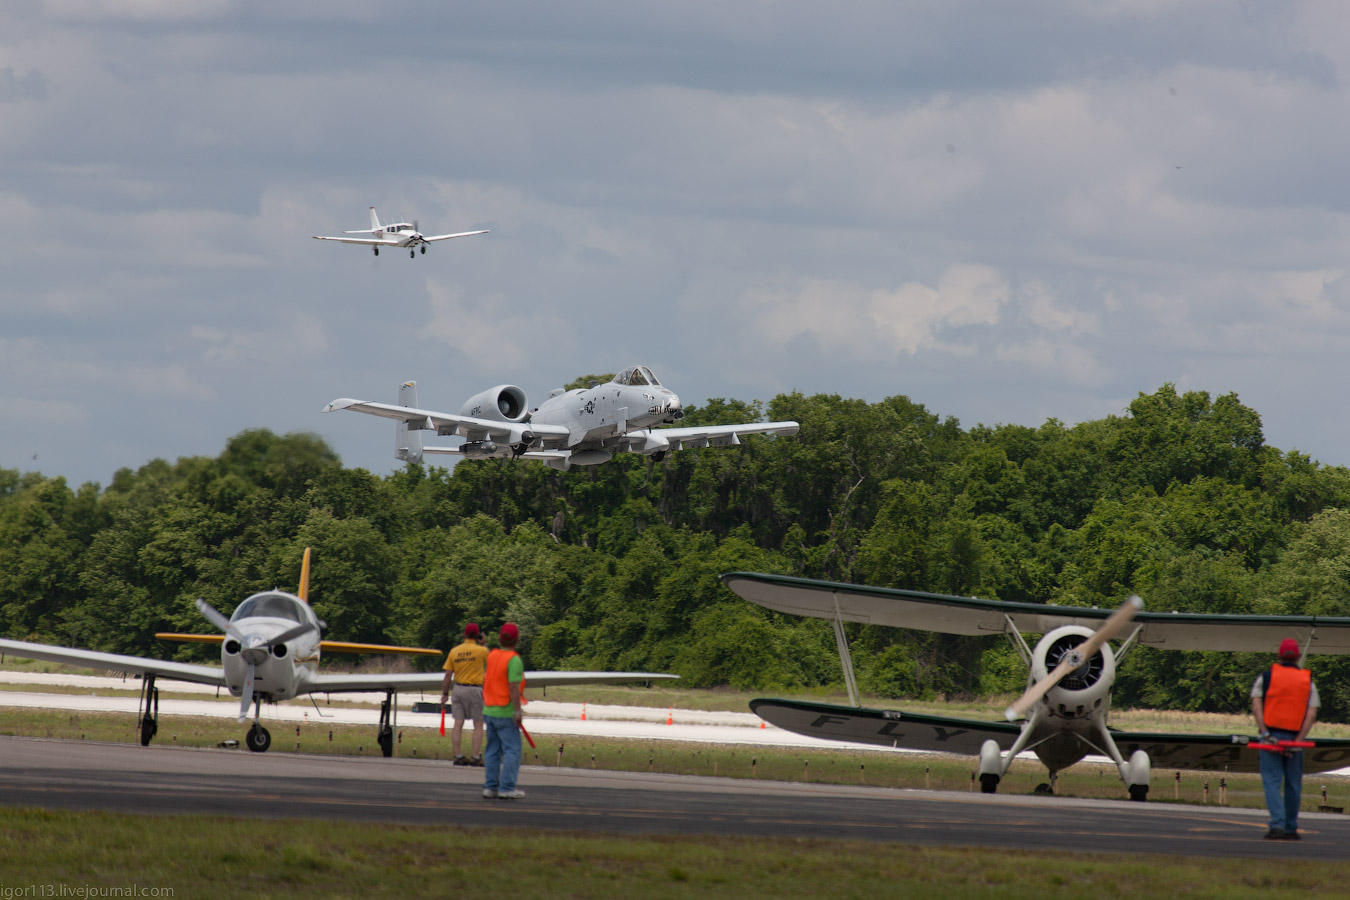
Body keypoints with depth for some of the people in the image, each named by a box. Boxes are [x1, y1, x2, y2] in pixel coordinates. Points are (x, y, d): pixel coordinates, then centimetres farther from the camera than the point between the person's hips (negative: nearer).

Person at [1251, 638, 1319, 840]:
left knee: (1272, 782, -4)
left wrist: (1265, 733, -12)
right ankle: (1291, 829, 17)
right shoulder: (1308, 681, 8)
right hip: (1295, 736, 1)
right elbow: (1312, 713, -3)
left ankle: (1277, 825, -19)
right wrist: (1298, 741, -9)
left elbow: (1256, 704, -7)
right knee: (1293, 785, 11)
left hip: (1270, 735, -1)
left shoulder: (1266, 677, 5)